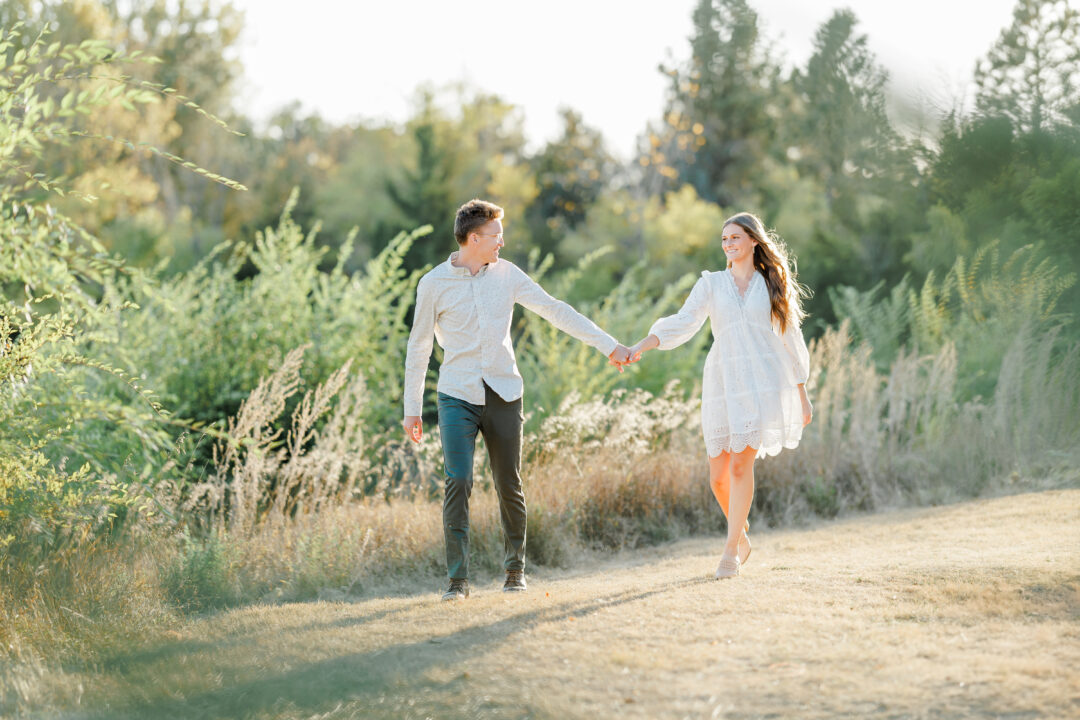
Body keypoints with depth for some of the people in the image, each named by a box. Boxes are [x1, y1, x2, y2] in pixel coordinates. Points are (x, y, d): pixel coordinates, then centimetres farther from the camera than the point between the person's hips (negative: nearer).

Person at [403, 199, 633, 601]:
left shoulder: (506, 274, 4)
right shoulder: (433, 284, -3)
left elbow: (555, 311, 7)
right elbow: (418, 348, 4)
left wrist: (608, 345, 4)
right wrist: (412, 409, 4)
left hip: (503, 395, 3)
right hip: (457, 397, -2)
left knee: (509, 486, 6)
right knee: (458, 481, -14)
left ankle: (515, 569, 23)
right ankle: (458, 579, -9)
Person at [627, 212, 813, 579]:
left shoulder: (772, 286, 12)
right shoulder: (711, 284, 12)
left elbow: (790, 341, 15)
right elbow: (683, 323, -1)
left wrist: (802, 396, 15)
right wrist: (641, 346, -17)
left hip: (763, 382, -2)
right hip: (722, 381, 2)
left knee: (741, 464, -16)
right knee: (718, 474, 0)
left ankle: (731, 549, -8)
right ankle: (742, 537, 25)